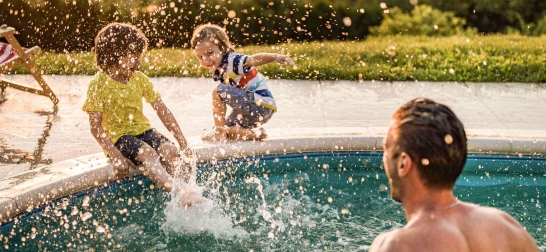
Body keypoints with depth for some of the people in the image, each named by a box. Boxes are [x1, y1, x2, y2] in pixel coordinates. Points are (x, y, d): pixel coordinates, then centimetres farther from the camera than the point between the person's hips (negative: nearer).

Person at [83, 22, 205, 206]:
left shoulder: (140, 79, 5)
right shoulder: (99, 84, -9)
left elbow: (163, 112, 5)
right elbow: (95, 127, -12)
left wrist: (183, 142, -3)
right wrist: (114, 155, -25)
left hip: (142, 129, 5)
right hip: (116, 135, -5)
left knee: (170, 150, -24)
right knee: (148, 154, -32)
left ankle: (189, 190, -31)